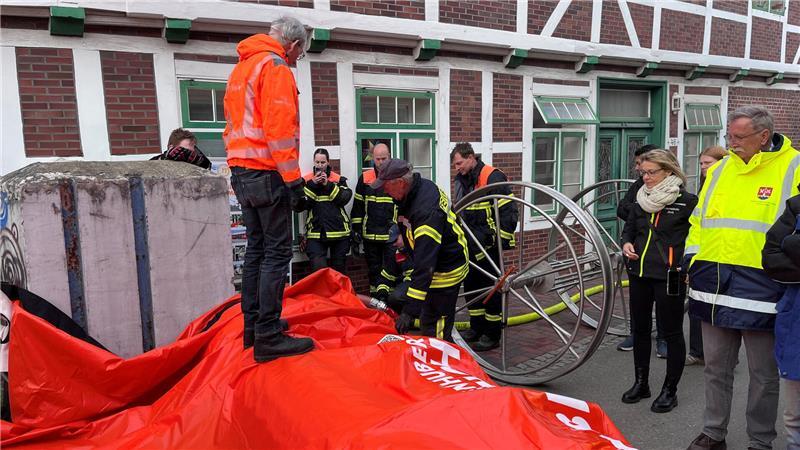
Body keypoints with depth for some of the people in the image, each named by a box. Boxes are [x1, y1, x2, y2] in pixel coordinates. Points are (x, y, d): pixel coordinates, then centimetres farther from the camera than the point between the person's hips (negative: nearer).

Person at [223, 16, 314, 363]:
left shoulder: (241, 67, 22)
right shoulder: (275, 67, -7)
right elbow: (280, 128, -18)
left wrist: (240, 172, 21)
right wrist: (293, 181, -18)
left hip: (241, 170, 9)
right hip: (267, 172, -9)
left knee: (257, 247, 14)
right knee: (277, 252, -7)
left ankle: (253, 326, 21)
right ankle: (268, 338, -6)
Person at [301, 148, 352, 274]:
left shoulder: (339, 179, 8)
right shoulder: (306, 180, 6)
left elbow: (345, 198, -8)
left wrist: (328, 185, -13)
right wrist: (313, 185, -11)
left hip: (339, 231, 1)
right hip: (316, 233, -1)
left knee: (339, 269, 11)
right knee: (318, 270, -14)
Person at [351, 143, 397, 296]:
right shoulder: (365, 178, 4)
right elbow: (357, 206, 8)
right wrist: (356, 229, 5)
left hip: (391, 234, -2)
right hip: (370, 235, 2)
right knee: (373, 269, 12)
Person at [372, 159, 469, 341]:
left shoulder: (426, 211, -34)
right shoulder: (424, 185, -5)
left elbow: (424, 264, -37)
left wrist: (409, 310, -37)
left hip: (446, 272, -10)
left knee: (436, 331, -5)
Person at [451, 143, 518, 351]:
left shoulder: (493, 177, -15)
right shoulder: (462, 180, 11)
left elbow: (509, 212, -16)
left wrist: (501, 240, -16)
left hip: (489, 245, -8)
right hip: (470, 246, 8)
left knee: (491, 287, -1)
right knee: (471, 286, 14)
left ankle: (492, 334, 10)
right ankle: (476, 327, 28)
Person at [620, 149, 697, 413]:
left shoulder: (687, 201, -8)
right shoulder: (640, 200, 10)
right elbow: (628, 229, 20)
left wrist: (685, 266, -18)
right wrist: (626, 244, -1)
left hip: (669, 277, -6)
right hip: (639, 273, 6)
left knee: (672, 332, 6)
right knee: (640, 329, 14)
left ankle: (670, 390, 20)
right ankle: (641, 383, 29)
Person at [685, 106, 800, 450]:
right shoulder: (720, 170, 11)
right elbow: (698, 221, 17)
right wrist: (690, 261, 8)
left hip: (760, 292, -4)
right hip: (715, 287, 5)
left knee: (763, 375, 11)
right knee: (716, 367, 15)